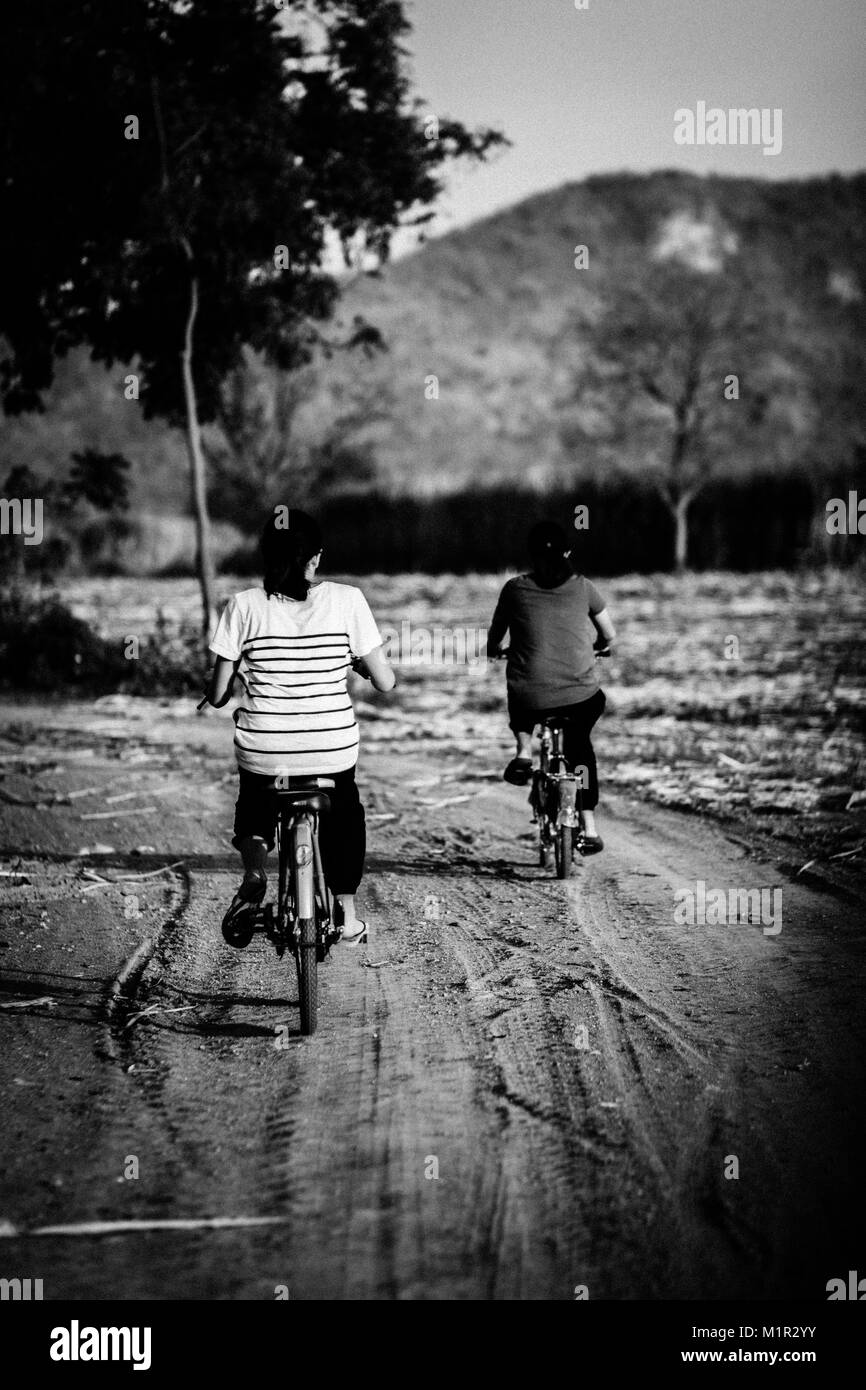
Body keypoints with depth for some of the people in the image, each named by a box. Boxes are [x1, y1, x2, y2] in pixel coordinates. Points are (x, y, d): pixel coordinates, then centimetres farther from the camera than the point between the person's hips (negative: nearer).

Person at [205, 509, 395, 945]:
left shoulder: (244, 606, -6)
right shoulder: (347, 600, -5)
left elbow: (217, 695, -3)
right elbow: (385, 682, -2)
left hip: (262, 754, 0)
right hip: (334, 749, 0)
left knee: (254, 810, 31)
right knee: (343, 811, 32)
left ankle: (254, 870, 2)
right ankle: (346, 912, 29)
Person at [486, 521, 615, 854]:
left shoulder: (515, 588, 2)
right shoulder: (582, 586, 4)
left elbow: (494, 638, 13)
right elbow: (609, 635, 13)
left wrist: (493, 649, 36)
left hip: (530, 699, -1)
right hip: (580, 696, 1)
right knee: (579, 745, 28)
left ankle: (524, 751, 8)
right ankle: (589, 828, 22)